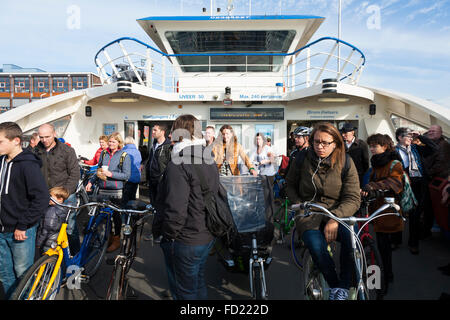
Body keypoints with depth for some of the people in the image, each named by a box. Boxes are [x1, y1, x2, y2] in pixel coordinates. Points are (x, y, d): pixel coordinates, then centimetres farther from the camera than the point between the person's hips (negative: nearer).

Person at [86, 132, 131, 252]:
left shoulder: (124, 156, -4)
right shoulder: (103, 154, 10)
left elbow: (126, 175, -9)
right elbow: (98, 170, 19)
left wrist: (110, 174, -17)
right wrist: (91, 182, 7)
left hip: (116, 192, -4)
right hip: (102, 190, 4)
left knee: (115, 214, 3)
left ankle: (116, 240, 17)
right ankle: (108, 236, 25)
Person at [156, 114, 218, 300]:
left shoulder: (178, 165, -21)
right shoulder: (210, 161, 7)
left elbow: (176, 210, -26)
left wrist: (167, 234, -11)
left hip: (185, 242, -8)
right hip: (207, 236, 8)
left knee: (185, 292, 10)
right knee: (198, 283, 25)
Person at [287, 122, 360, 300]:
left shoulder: (346, 163, -1)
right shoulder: (302, 160, 1)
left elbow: (353, 199, -7)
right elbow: (290, 185, 15)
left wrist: (335, 218, -24)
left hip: (338, 212, 1)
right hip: (308, 213, 0)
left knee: (351, 234, -32)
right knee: (316, 245, -31)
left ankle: (343, 287, -15)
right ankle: (333, 285, -6)